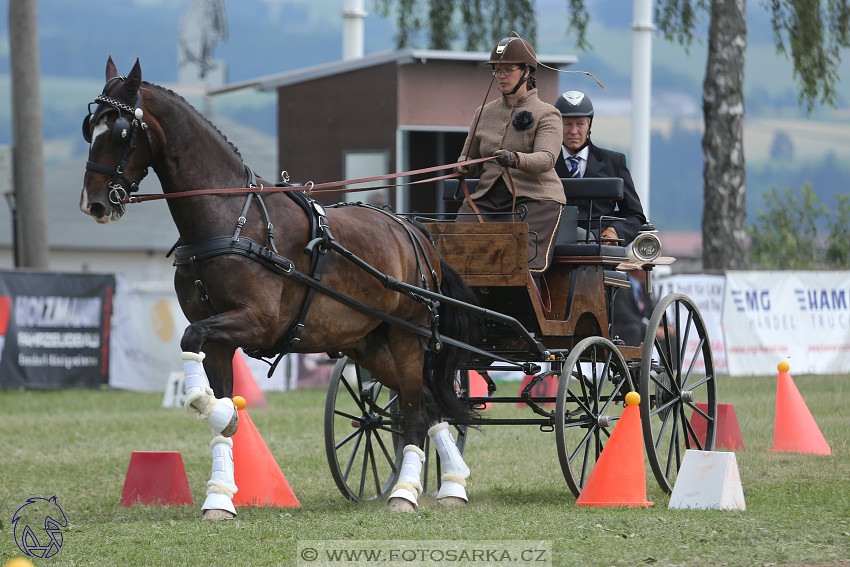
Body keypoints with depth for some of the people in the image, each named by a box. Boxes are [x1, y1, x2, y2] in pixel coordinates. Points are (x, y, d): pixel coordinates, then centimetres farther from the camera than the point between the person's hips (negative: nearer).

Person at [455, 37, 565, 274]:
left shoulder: (546, 114, 2)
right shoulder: (484, 113, 17)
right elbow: (468, 159, 24)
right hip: (487, 199, 5)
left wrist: (515, 159, -38)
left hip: (534, 199, -5)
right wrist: (463, 167, -2)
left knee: (525, 261, -27)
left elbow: (546, 159, -16)